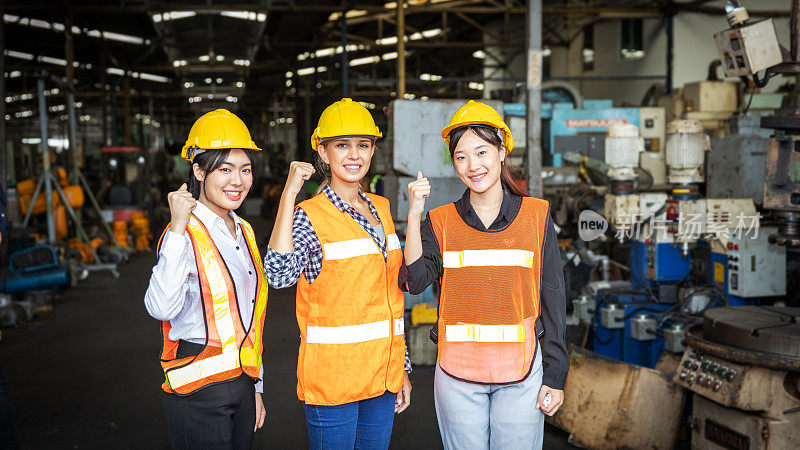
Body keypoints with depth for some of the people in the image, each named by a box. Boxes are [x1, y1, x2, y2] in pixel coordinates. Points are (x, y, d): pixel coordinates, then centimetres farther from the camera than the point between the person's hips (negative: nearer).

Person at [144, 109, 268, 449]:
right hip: (199, 390, -7)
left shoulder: (243, 231, 9)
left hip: (242, 382, 7)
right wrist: (178, 229, -32)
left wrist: (256, 386, 16)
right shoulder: (185, 234, -14)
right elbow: (161, 308, -31)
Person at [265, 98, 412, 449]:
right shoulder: (309, 215, -9)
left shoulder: (381, 209, 9)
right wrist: (288, 196, -25)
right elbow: (280, 275, -29)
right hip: (332, 377, -5)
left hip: (382, 377, 6)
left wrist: (401, 369, 14)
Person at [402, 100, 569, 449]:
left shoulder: (536, 216, 1)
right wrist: (414, 214, -18)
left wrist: (555, 376, 0)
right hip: (457, 372, 1)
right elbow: (415, 280, -11)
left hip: (520, 372, -1)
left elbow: (552, 297, 2)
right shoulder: (441, 221, 3)